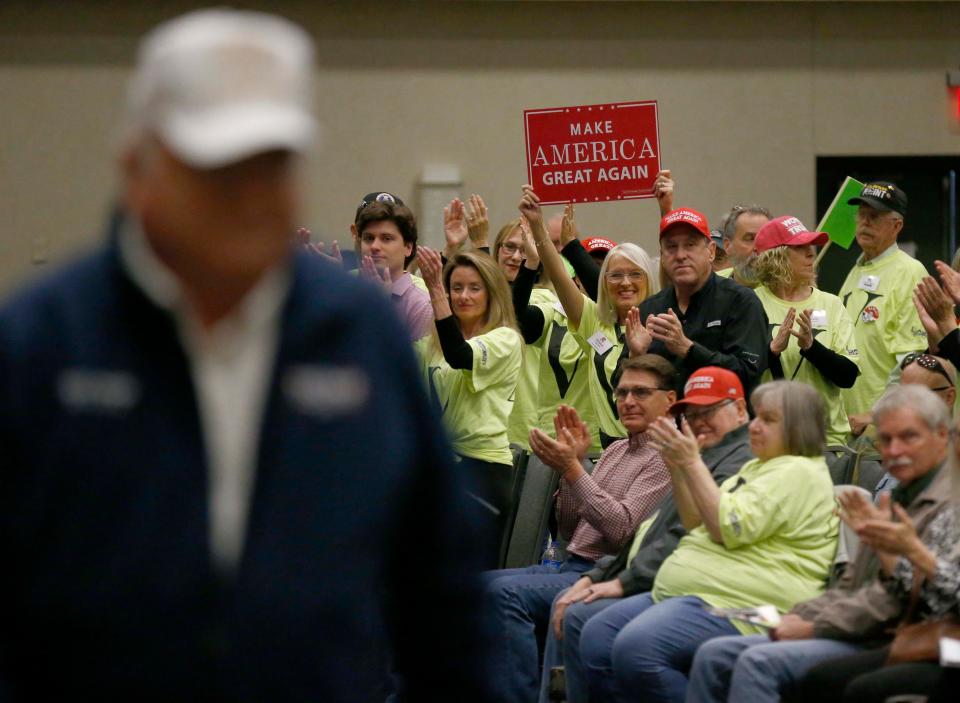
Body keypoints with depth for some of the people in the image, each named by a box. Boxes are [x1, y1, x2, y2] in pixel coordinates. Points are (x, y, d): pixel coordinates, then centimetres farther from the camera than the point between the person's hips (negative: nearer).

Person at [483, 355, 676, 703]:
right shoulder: (615, 451, 20)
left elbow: (621, 528, -17)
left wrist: (571, 468, -19)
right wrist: (571, 462, 5)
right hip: (570, 566, 9)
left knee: (506, 592, -27)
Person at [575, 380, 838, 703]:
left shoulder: (798, 472, -8)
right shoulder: (757, 467, 23)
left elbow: (729, 529, -17)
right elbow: (698, 524, 23)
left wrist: (693, 464, -12)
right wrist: (677, 467, 9)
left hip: (737, 602, -11)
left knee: (636, 648, -30)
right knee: (596, 637, -3)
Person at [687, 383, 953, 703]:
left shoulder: (947, 504, -10)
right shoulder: (898, 499, 23)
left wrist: (814, 626, -14)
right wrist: (799, 616, 4)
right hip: (853, 634, 10)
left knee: (759, 662, -27)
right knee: (714, 655, 0)